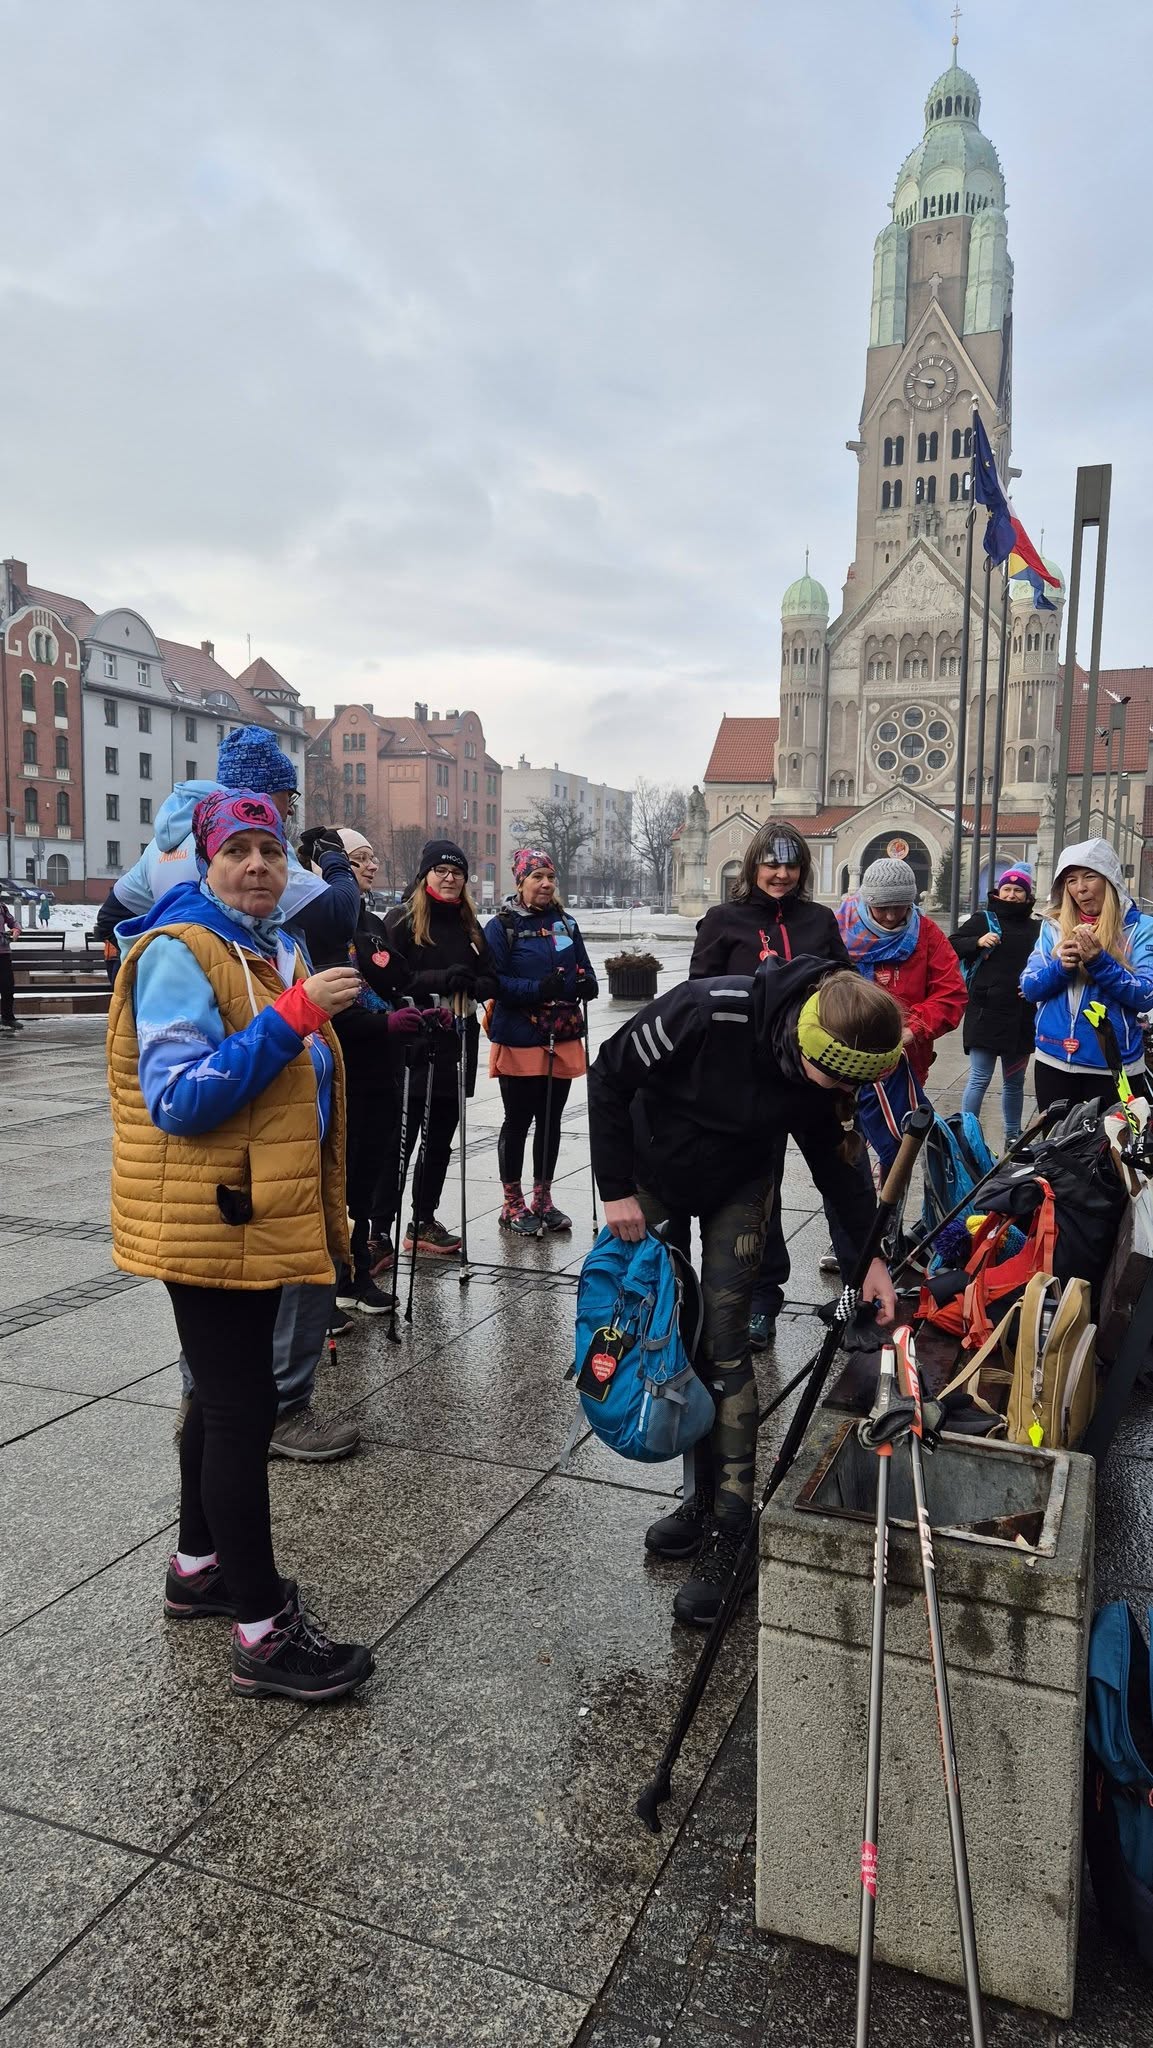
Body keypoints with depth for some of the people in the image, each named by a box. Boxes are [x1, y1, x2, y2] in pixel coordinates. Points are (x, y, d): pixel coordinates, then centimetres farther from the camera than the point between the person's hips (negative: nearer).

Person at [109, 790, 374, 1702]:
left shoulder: (277, 950, 11)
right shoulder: (178, 953, -16)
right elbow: (178, 1099, -26)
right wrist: (294, 1015, -30)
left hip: (258, 1217, 9)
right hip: (206, 1223, -9)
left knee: (229, 1395, 20)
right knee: (243, 1407, -3)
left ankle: (200, 1564, 38)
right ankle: (265, 1631, 9)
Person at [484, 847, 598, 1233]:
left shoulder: (566, 924, 11)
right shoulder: (502, 926, -5)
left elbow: (585, 972, 16)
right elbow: (492, 981, -13)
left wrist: (585, 984, -8)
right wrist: (538, 988, -25)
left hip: (562, 1039, 5)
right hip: (519, 1040, -5)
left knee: (551, 1120, 12)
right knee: (518, 1121, 4)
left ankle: (542, 1200, 25)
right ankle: (513, 1204, 17)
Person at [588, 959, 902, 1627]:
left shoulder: (829, 1069, -23)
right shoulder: (707, 1012, -37)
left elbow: (832, 1156, -3)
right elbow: (610, 1076, -22)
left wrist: (871, 1252, -8)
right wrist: (616, 1189, -18)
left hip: (737, 1186, 1)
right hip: (654, 1175, -1)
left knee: (724, 1344, -7)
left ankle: (729, 1526, 0)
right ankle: (704, 1491, 19)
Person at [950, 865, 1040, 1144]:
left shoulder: (1036, 928, 9)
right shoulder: (983, 920, 2)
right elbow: (952, 946, -1)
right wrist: (978, 942, -17)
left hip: (1022, 1016, 4)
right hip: (986, 1013, -4)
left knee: (1015, 1082, 15)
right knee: (979, 1078, -5)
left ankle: (1013, 1136, 28)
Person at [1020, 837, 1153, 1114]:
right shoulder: (1053, 926, 6)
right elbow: (1029, 988, 1)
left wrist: (1099, 962, -23)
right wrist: (1061, 967, -17)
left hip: (1114, 1066, -3)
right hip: (1054, 1062, 3)